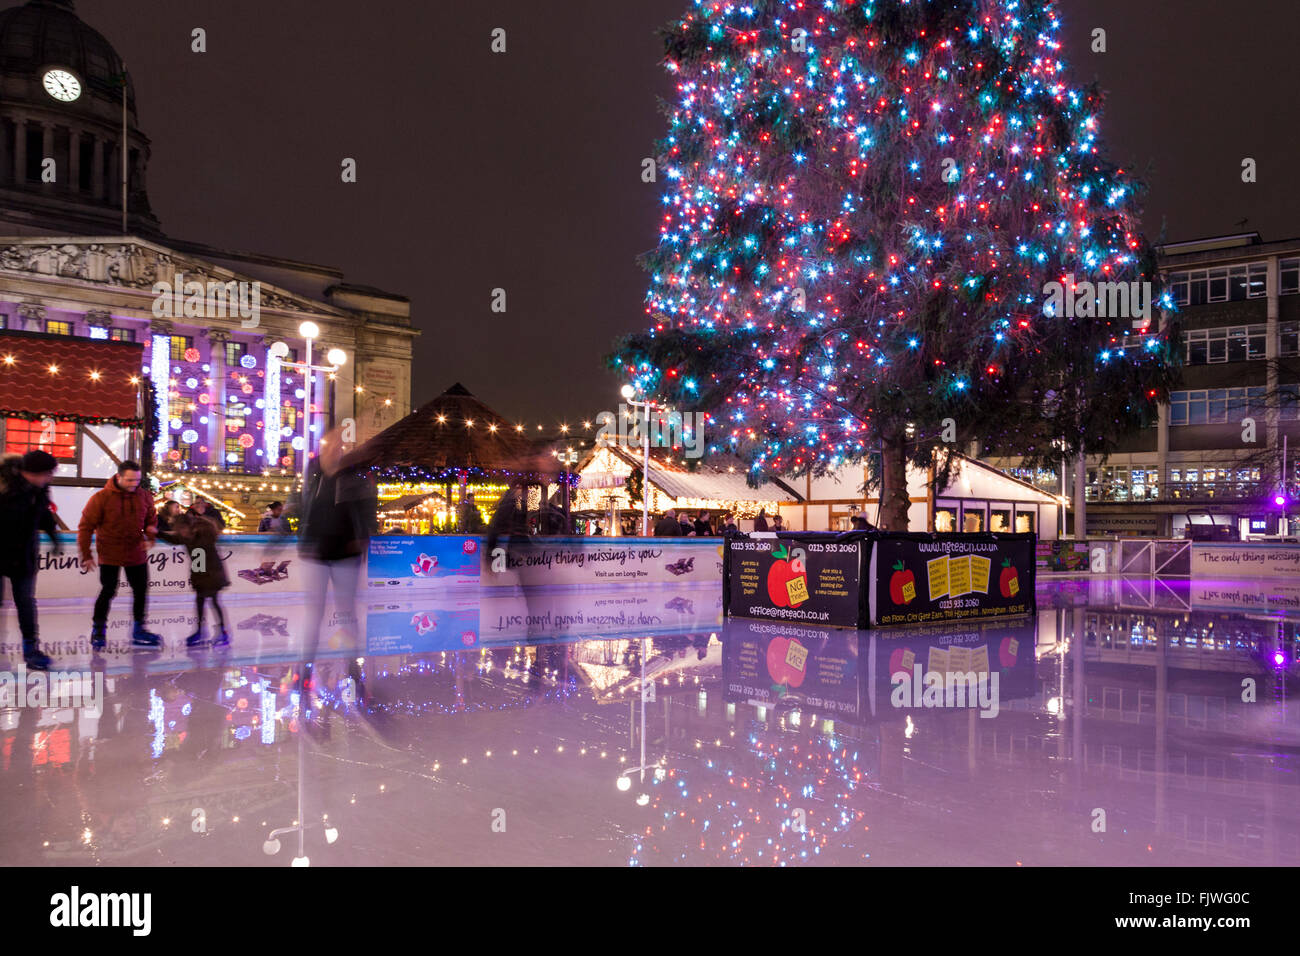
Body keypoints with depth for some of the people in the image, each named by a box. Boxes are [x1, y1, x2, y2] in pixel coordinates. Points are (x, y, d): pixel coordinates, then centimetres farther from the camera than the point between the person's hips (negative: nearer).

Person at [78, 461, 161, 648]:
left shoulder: (144, 496, -1)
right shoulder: (101, 497, -12)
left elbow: (151, 520, 11)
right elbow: (85, 527, -7)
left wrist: (150, 536, -10)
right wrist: (86, 555, -9)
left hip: (136, 555, 4)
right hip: (110, 556, -4)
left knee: (141, 590, 8)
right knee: (108, 591, -2)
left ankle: (139, 630, 21)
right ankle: (98, 630, 15)